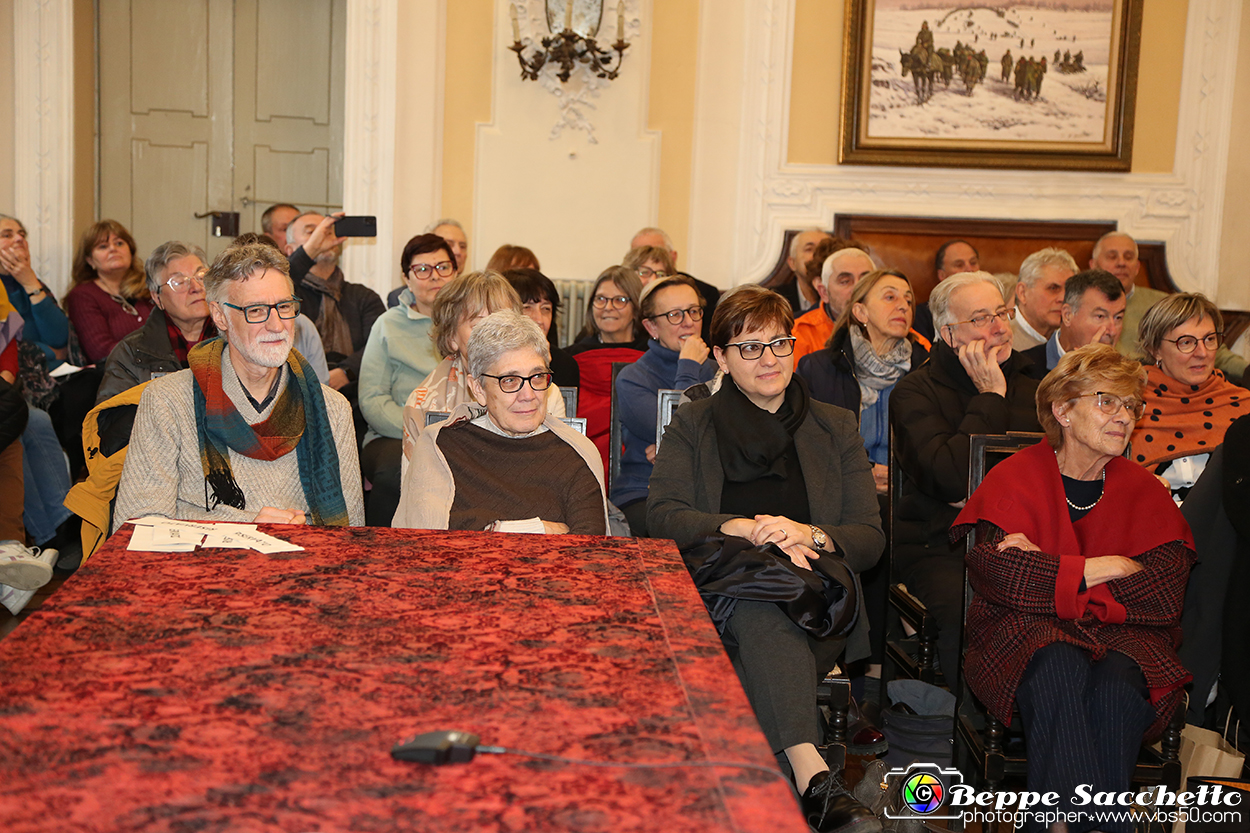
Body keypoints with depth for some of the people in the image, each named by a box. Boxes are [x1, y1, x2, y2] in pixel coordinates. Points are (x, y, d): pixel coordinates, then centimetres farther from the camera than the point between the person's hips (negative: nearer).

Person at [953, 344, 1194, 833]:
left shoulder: (1144, 493, 10)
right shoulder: (1016, 477, 4)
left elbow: (1165, 596, -5)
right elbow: (995, 575, -13)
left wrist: (1048, 573, -12)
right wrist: (1107, 568, -11)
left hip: (1121, 634, 2)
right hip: (1023, 633, -2)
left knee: (1116, 686, -32)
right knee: (1059, 671, -35)